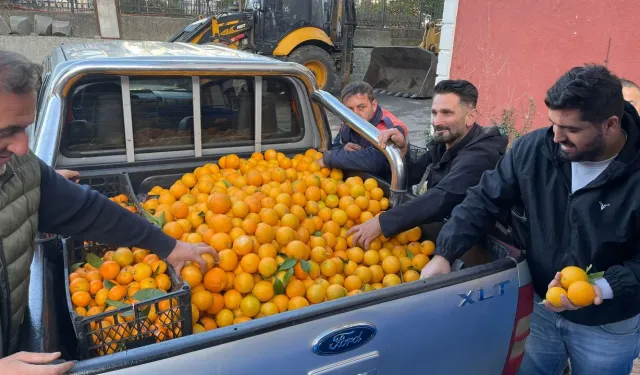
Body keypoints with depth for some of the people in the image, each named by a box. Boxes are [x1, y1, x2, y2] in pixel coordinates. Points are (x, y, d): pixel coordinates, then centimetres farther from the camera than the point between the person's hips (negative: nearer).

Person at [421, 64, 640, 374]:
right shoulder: (533, 149, -15)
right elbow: (485, 200, -9)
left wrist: (603, 287, -31)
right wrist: (444, 254, -17)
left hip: (608, 327, -2)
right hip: (540, 306, 3)